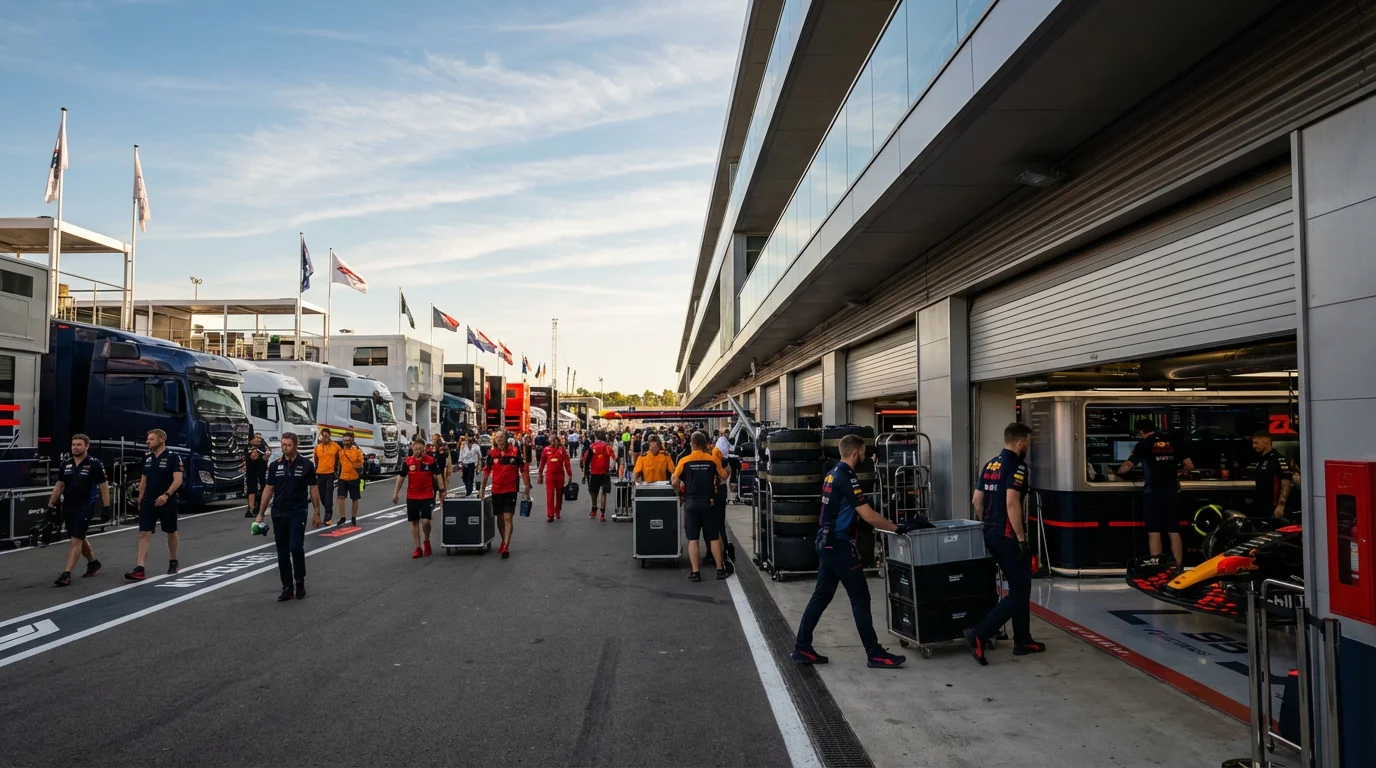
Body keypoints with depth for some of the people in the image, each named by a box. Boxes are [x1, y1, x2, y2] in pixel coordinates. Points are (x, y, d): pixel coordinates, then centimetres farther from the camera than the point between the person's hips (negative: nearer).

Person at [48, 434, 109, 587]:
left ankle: (66, 574, -11)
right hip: (68, 507, 6)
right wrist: (51, 504, 12)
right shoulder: (65, 464, 7)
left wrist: (106, 507, -10)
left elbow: (104, 485, -7)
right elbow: (59, 486, 15)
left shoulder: (95, 464, -8)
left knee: (76, 539, -10)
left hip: (85, 507, -6)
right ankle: (93, 562, 38)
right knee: (79, 539, 18)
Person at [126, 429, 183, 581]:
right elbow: (143, 480, 16)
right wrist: (140, 500, 14)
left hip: (167, 503, -4)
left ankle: (173, 562, 31)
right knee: (144, 534, -5)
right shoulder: (147, 458, 8)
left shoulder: (172, 457, -11)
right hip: (148, 503, 5)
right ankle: (139, 569, -9)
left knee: (171, 533, 12)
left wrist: (166, 495, -31)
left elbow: (178, 480, -18)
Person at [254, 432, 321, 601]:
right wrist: (261, 513, 7)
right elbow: (268, 489, 8)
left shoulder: (306, 464, -3)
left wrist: (317, 512, 0)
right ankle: (287, 587, 15)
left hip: (298, 514, -3)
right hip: (278, 514, 4)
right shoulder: (275, 465, 5)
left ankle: (300, 582, 7)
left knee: (296, 548, -14)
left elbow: (314, 488, 2)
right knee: (282, 553, 7)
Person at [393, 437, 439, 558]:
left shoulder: (431, 460, -7)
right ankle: (418, 548, 14)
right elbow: (401, 477, 7)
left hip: (427, 496, -3)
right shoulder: (407, 462, -1)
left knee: (425, 521, -12)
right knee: (414, 522, 5)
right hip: (412, 497, 3)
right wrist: (395, 493, 6)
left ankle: (427, 542, 16)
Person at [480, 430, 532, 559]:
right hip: (496, 490, 4)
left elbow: (524, 470, -5)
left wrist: (527, 490, -4)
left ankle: (506, 547, -8)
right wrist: (481, 489, 9)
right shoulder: (492, 453, 0)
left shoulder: (515, 452, -10)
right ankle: (504, 541, 34)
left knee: (507, 518, -9)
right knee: (500, 518, 15)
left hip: (510, 490, -4)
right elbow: (486, 472, 9)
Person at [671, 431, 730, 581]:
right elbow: (724, 476, 5)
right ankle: (720, 569, 14)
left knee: (692, 538, 4)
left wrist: (680, 491, 12)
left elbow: (675, 482, -7)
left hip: (691, 503, -1)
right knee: (714, 537, 10)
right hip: (708, 502, 1)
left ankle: (695, 572, 3)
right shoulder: (713, 460, -2)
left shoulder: (684, 461, -5)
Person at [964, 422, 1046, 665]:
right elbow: (1011, 503, -24)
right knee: (1019, 592, -4)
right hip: (1008, 536, -9)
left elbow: (976, 499, 14)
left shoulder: (990, 464, 12)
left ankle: (1022, 641, 24)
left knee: (1020, 587, 18)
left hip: (991, 534, 9)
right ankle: (979, 634, -13)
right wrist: (1021, 538, -20)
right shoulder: (1017, 465, -14)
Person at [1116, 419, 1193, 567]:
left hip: (1153, 493, -4)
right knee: (1174, 532, 9)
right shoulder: (1172, 443, 12)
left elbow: (1127, 466, -9)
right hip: (1172, 492, 5)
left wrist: (1119, 472, 11)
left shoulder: (1143, 444, -1)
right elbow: (1189, 465, 14)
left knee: (1154, 532, -3)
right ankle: (1179, 568, 10)